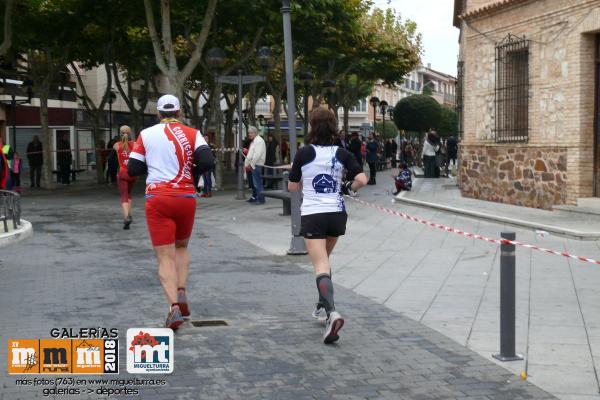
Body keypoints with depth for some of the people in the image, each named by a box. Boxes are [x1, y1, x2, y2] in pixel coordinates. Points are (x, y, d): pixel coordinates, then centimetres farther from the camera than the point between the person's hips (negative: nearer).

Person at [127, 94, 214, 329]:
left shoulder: (146, 135, 3)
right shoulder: (191, 134, 2)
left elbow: (132, 170, 3)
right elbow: (208, 162, -11)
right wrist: (191, 171, 9)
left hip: (157, 199, -1)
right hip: (186, 198, 1)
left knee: (165, 257, -1)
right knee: (181, 247, 24)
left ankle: (174, 305, -16)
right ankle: (181, 293, 9)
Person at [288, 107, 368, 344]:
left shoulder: (304, 153, -5)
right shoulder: (342, 154, 0)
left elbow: (292, 187, 4)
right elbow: (362, 180, -9)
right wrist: (348, 189, 10)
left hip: (312, 215, -4)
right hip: (337, 214, 4)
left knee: (321, 266, -10)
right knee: (324, 259, 25)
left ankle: (332, 312, -31)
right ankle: (323, 305, 32)